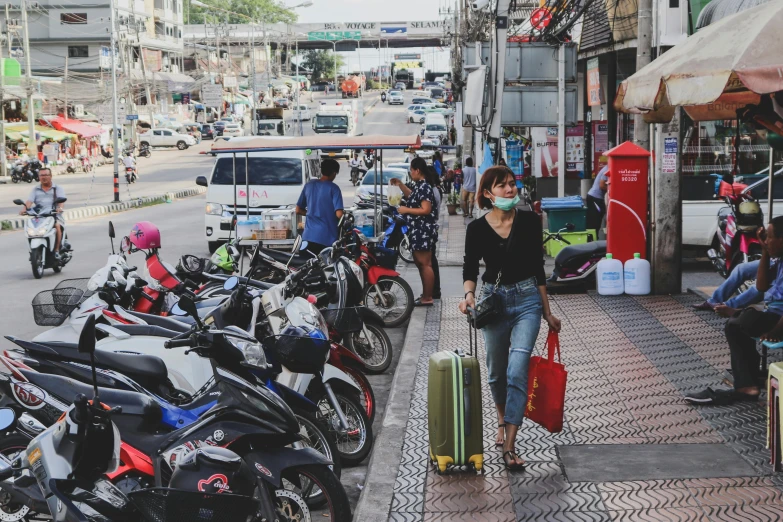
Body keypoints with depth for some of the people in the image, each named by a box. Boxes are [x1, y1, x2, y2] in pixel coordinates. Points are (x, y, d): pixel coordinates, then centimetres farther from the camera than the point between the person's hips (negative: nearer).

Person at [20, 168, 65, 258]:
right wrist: (25, 209, -19)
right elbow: (29, 201, 5)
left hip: (55, 215, -2)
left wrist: (60, 208, -28)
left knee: (57, 226, -34)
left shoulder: (58, 189, 15)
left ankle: (57, 250, -27)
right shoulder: (35, 190, 21)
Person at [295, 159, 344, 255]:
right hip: (328, 237, -4)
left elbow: (298, 210, 11)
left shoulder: (309, 185, 7)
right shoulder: (333, 188, -7)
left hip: (309, 236, 4)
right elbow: (339, 214, -16)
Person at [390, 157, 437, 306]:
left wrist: (406, 210, -17)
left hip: (424, 231, -11)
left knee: (425, 264, -6)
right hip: (418, 231, 11)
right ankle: (425, 294, 25)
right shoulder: (419, 186, 12)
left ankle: (428, 298, -3)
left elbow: (426, 210, -24)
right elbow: (411, 197, 33)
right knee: (419, 263, 17)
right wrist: (400, 184, 22)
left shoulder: (425, 187, -18)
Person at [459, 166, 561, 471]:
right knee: (496, 372, 14)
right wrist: (469, 293, -19)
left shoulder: (529, 221, -3)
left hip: (527, 300, -1)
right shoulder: (477, 229, -4)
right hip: (493, 300, 1)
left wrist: (547, 312, 8)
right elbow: (470, 269, 3)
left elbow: (537, 268, 4)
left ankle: (509, 446, -12)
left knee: (517, 371, -14)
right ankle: (503, 420, 44)